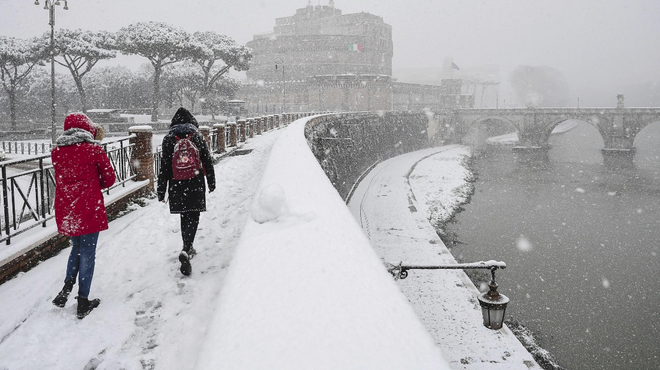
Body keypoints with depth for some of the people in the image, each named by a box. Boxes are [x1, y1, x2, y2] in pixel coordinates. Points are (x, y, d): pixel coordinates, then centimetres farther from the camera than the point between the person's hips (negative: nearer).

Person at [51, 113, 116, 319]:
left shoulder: (57, 151, 5)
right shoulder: (94, 149, -8)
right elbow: (109, 178, -1)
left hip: (65, 209, 4)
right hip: (89, 209, -4)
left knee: (76, 248, 25)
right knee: (87, 253, 5)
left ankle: (67, 287, 11)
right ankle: (83, 301, 10)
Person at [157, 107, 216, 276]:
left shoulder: (168, 139, 0)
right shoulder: (198, 136, 0)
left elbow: (164, 167, -1)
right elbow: (207, 161, 3)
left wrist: (161, 191, 4)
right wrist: (211, 182, 14)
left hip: (176, 185, 2)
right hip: (195, 184, -2)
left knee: (185, 217, 18)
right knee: (193, 217, -1)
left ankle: (188, 248, 29)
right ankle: (186, 250, -21)